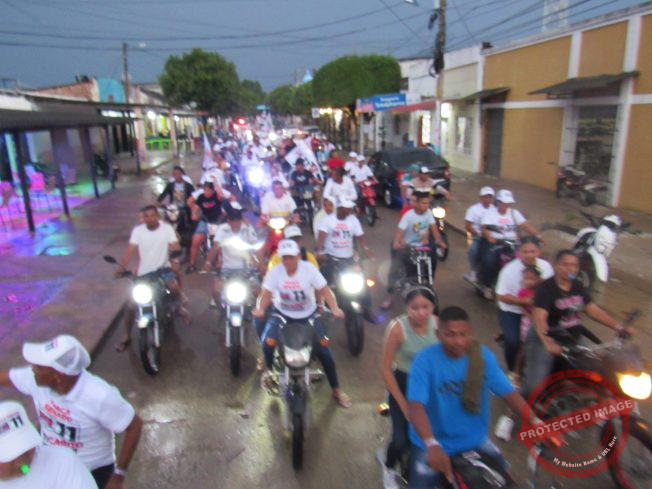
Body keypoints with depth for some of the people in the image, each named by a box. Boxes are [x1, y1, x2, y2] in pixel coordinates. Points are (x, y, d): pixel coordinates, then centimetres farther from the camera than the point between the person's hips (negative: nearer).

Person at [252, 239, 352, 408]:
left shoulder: (309, 268, -18)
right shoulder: (275, 271, -14)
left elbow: (324, 290, -17)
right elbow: (266, 294, -14)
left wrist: (334, 308, -32)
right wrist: (260, 308, -35)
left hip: (308, 315, 0)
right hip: (282, 314, 1)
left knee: (324, 350, -7)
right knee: (268, 341, -24)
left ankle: (336, 390, 12)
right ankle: (268, 368, 12)